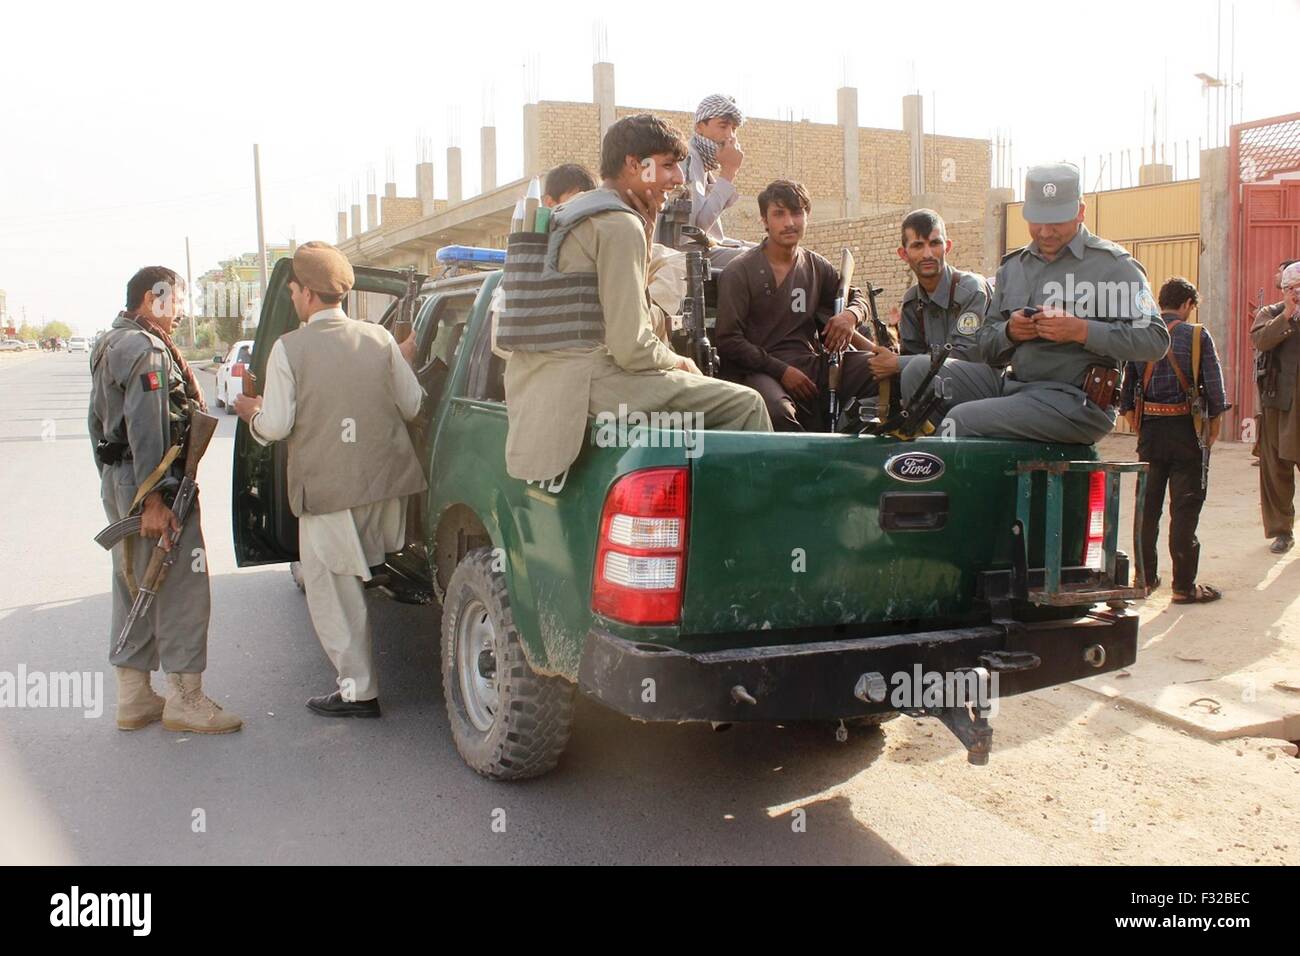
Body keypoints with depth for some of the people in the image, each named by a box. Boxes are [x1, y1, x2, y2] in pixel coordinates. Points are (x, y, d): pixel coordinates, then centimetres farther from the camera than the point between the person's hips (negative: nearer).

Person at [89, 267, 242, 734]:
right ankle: (184, 699, 1)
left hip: (117, 481, 11)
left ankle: (133, 697, 22)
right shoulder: (148, 350, -14)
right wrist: (152, 498, -25)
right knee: (181, 589, -5)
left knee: (134, 589, 14)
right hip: (150, 484, -11)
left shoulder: (108, 345, 19)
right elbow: (147, 429, -22)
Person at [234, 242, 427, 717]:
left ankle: (358, 690, 12)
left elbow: (276, 426, -9)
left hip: (327, 490, -4)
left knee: (332, 590, 8)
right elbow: (412, 406, 6)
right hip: (387, 482, 4)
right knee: (348, 581, 24)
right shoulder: (381, 340, 2)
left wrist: (252, 414, 14)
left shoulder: (288, 349, -9)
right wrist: (404, 361, 25)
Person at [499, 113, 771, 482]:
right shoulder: (620, 223, -11)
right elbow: (631, 348, -18)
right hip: (582, 381, -11)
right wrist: (679, 362, 2)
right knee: (745, 404, -11)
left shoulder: (576, 212, 19)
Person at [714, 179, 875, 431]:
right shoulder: (739, 271, 1)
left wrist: (850, 315, 6)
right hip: (762, 370, -5)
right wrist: (782, 371, -13)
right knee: (777, 411, -41)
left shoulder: (817, 267, 17)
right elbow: (728, 339, -5)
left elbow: (857, 297, 32)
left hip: (812, 363, 5)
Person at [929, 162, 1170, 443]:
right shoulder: (1012, 266, 17)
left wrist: (1080, 330, -20)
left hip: (1077, 402, -7)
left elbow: (1155, 339, -11)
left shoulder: (1112, 265, -1)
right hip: (1011, 387, 7)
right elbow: (986, 348, 18)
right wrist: (1009, 332, -6)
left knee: (962, 419, -26)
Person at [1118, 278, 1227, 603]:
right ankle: (1184, 586, 4)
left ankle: (1145, 577, 19)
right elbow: (1214, 387, -7)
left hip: (1149, 430, 3)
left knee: (1147, 506, 11)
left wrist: (1137, 426, 10)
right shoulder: (1197, 335, -6)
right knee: (1185, 508, 1)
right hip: (1186, 428, -3)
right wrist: (1214, 426, 4)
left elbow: (1126, 389, 3)